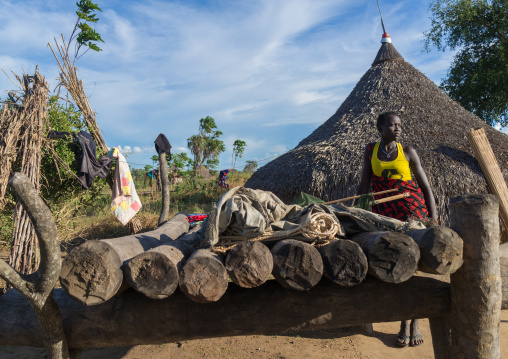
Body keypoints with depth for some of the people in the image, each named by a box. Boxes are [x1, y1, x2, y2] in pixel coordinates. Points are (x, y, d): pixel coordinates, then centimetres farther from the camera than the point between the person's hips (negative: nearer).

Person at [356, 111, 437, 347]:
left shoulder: (408, 152, 2)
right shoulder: (371, 150, 6)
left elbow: (425, 186, 3)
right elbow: (364, 185, 9)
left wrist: (433, 218, -3)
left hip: (413, 211, -1)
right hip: (383, 213, 1)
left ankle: (415, 324, 16)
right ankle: (403, 324, 17)